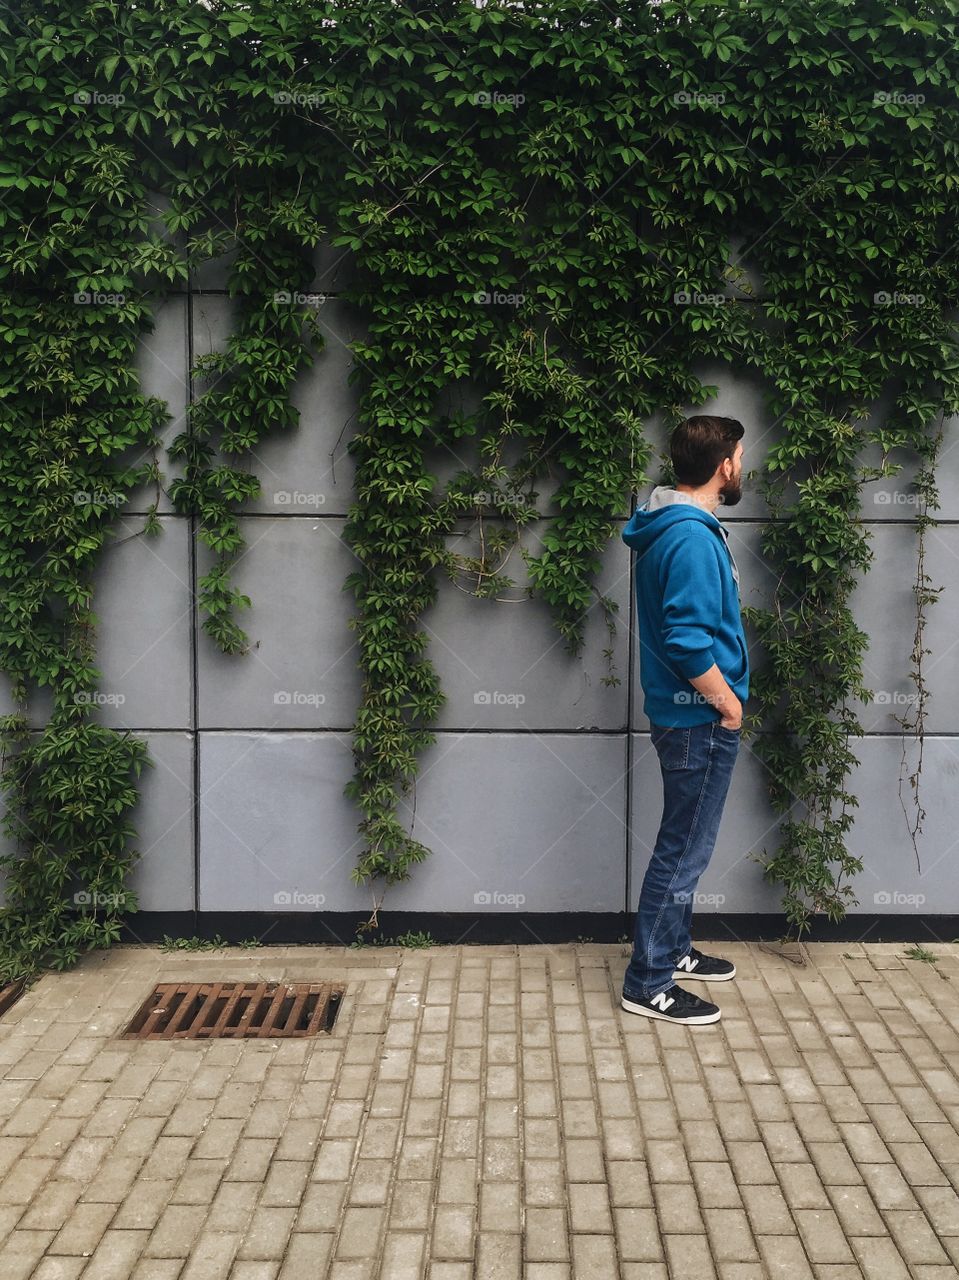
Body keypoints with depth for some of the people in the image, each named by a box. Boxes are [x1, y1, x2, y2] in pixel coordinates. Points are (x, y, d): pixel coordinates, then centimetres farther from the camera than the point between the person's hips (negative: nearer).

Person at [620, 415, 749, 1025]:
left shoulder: (674, 529, 11)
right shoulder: (693, 538, -22)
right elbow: (688, 639, -28)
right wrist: (726, 701, -15)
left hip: (687, 716, 10)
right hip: (700, 720, -10)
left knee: (684, 845, 21)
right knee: (684, 851, 0)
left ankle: (675, 950, 36)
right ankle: (649, 984, 11)